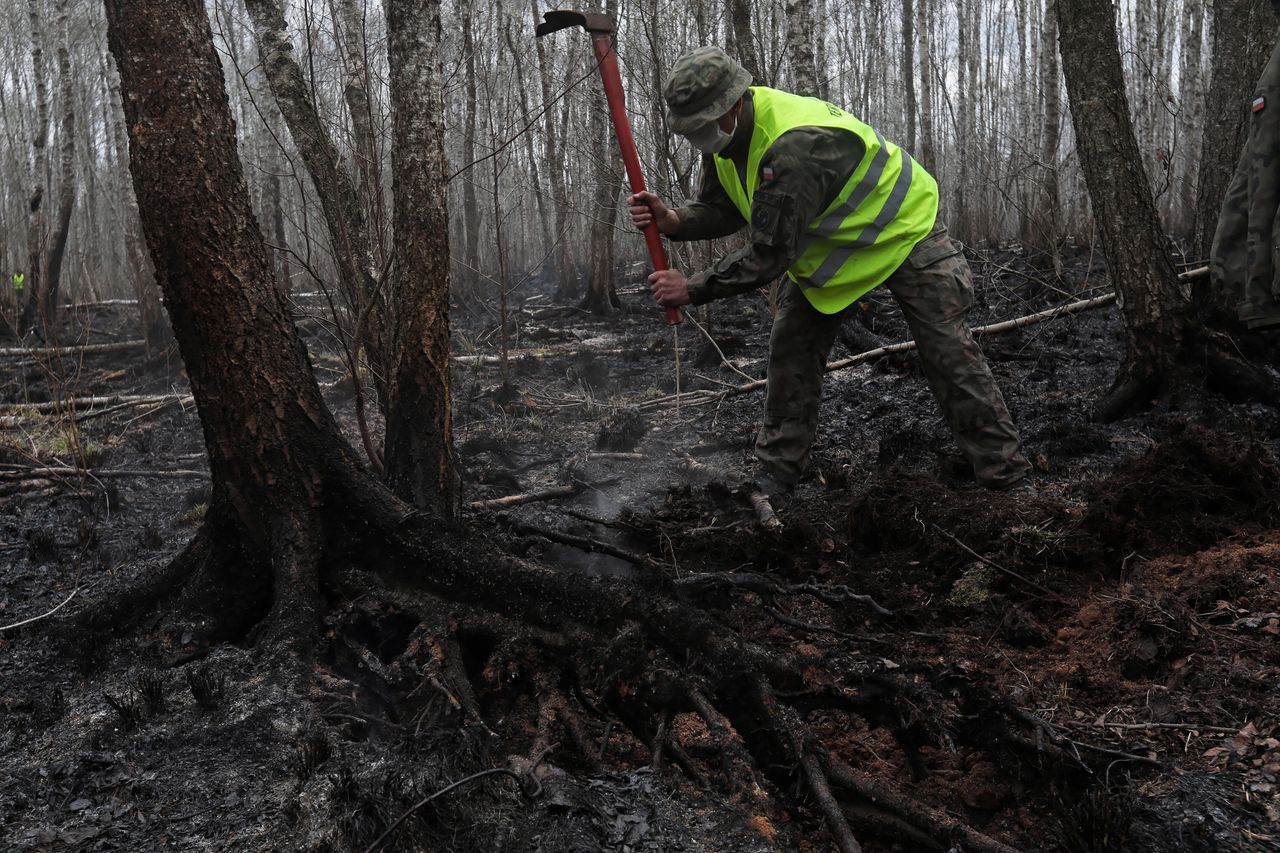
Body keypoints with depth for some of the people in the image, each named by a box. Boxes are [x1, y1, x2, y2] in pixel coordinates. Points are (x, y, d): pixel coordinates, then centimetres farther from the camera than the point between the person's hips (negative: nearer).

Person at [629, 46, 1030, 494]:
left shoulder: (793, 147, -41)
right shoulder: (726, 133, -12)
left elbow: (769, 255, -39)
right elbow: (720, 210, -4)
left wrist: (692, 289, -33)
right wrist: (674, 221, -25)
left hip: (904, 229, -8)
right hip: (824, 242, 8)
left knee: (950, 354, -6)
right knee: (790, 348, 0)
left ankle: (1006, 477, 3)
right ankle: (777, 469, 10)